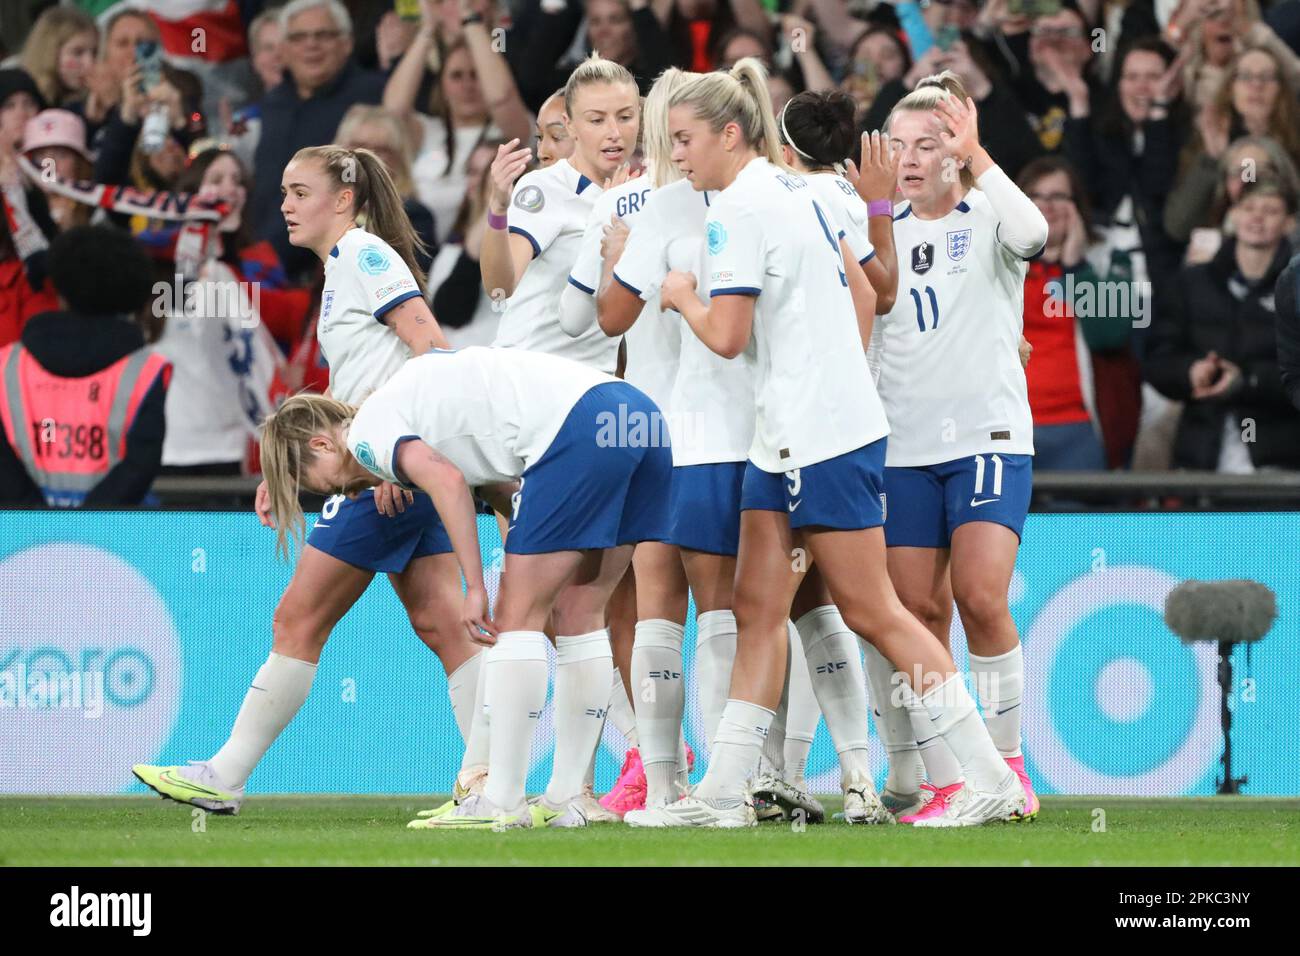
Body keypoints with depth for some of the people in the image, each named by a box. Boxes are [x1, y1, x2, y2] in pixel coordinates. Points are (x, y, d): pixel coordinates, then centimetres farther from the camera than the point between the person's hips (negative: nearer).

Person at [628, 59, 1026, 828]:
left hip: (818, 439, -10)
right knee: (758, 609, 7)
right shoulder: (796, 190, 14)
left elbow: (726, 335, -19)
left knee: (873, 612, -7)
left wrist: (683, 297, 0)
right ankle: (724, 792, 7)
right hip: (789, 438, 10)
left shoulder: (740, 207, -14)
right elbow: (863, 295, 20)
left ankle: (994, 782, -6)